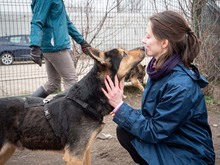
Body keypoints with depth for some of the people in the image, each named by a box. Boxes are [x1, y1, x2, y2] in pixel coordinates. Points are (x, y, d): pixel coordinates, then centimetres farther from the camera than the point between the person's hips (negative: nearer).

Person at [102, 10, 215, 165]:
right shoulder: (160, 69, -3)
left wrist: (120, 105, -18)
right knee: (124, 129, -9)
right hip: (166, 138, 7)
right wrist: (123, 110, -7)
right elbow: (154, 114, 9)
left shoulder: (181, 86, -30)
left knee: (128, 134, -20)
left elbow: (153, 132, -23)